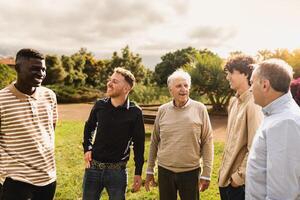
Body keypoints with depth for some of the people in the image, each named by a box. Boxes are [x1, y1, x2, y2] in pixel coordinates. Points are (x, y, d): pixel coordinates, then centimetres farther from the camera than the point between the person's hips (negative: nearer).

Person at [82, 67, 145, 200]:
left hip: (117, 171, -2)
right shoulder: (100, 105, -3)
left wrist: (138, 172, -2)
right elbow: (89, 127, 15)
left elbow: (139, 144, -4)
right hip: (93, 167, 3)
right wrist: (87, 149, 4)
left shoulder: (135, 112, -11)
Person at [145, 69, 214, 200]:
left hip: (191, 172, -1)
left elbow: (207, 142, -4)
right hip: (164, 171, 2)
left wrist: (206, 174, -5)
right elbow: (154, 142, 6)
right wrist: (149, 170, 8)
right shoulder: (162, 110, 0)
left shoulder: (200, 109, -6)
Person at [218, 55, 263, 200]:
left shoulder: (253, 104, -20)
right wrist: (224, 167, 13)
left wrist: (240, 176, -14)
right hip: (226, 175, 7)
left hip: (239, 181, -7)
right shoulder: (234, 102, 5)